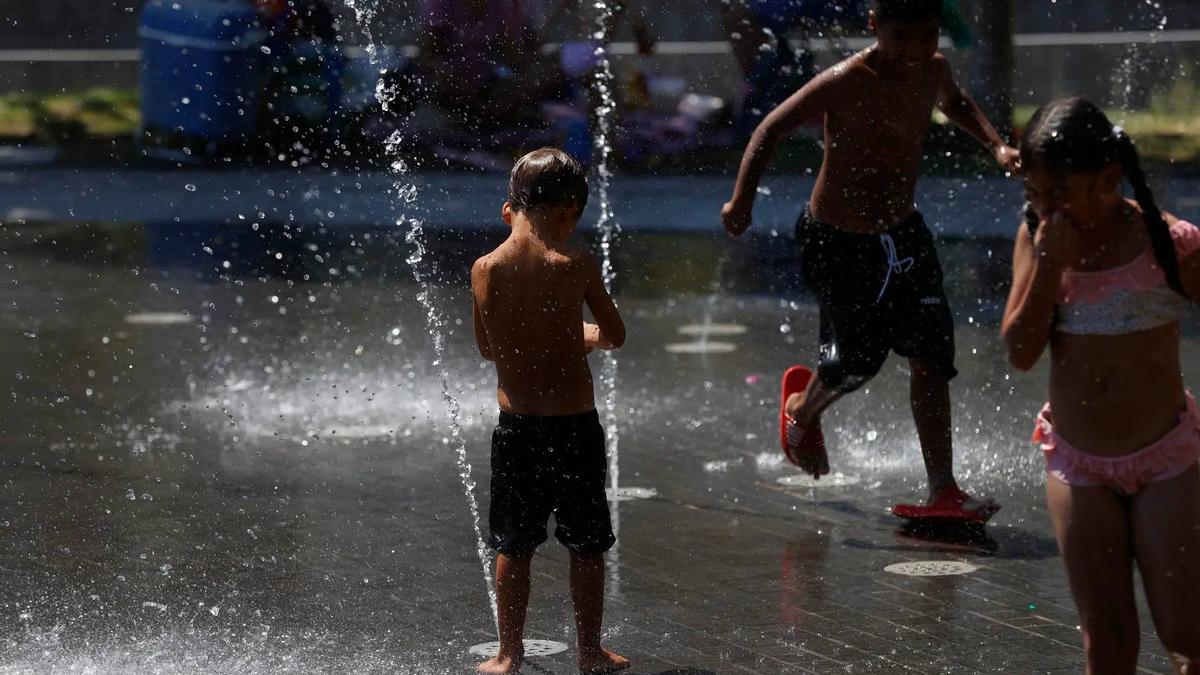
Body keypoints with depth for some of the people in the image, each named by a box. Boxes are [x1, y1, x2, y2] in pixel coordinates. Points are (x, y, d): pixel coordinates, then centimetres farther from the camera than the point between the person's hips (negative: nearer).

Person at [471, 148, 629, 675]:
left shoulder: (486, 269, -5)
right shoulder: (577, 264, -10)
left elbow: (487, 347, 8)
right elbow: (614, 335, 3)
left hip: (515, 425, 2)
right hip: (574, 423, -2)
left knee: (513, 546, 13)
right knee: (586, 546, 12)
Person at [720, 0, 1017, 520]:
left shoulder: (933, 70, -4)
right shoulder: (845, 83, -25)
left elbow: (955, 104, 21)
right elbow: (773, 128, -18)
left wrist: (996, 146, 6)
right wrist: (742, 200, -28)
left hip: (903, 231, 6)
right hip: (838, 241, -6)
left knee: (933, 358, -1)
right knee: (857, 360, 2)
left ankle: (941, 492, 2)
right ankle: (803, 412, 39)